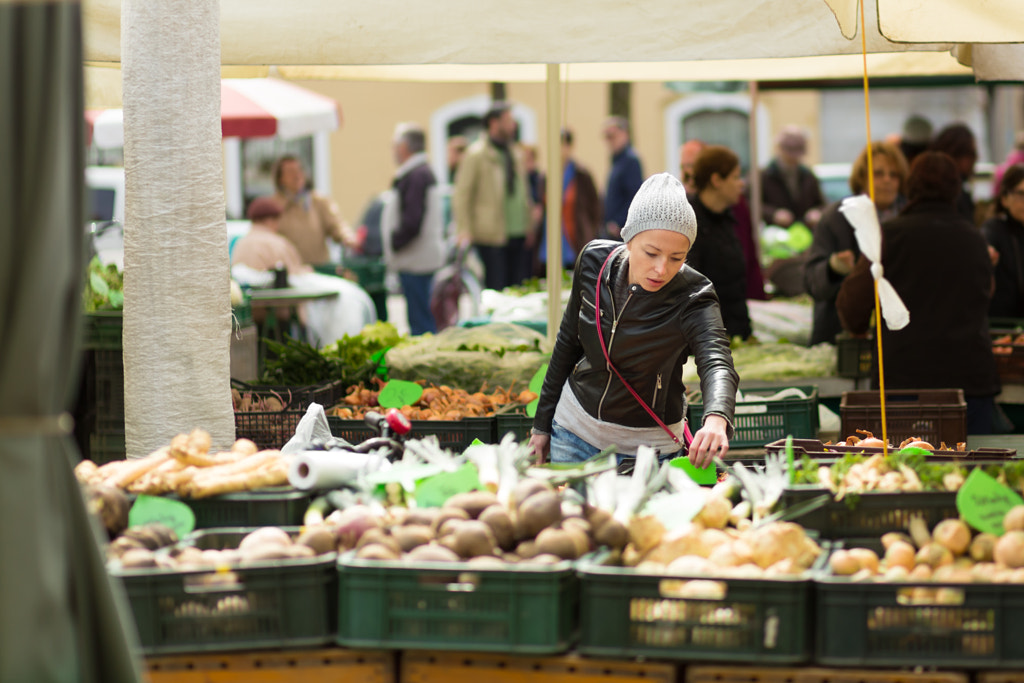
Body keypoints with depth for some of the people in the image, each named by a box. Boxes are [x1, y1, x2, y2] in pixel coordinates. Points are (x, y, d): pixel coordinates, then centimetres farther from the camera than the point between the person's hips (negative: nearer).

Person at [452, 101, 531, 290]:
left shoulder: (513, 152, 16)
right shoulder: (476, 154, -6)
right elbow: (462, 195, -8)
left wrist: (528, 225, 15)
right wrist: (464, 232, -14)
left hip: (517, 235, 7)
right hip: (492, 238, -7)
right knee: (495, 289, -7)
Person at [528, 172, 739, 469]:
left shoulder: (692, 297, -22)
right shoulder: (594, 261, -11)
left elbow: (716, 363, -41)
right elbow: (568, 342, 3)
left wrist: (716, 420, -63)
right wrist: (542, 424, 8)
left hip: (648, 446, -3)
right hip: (575, 429, 3)